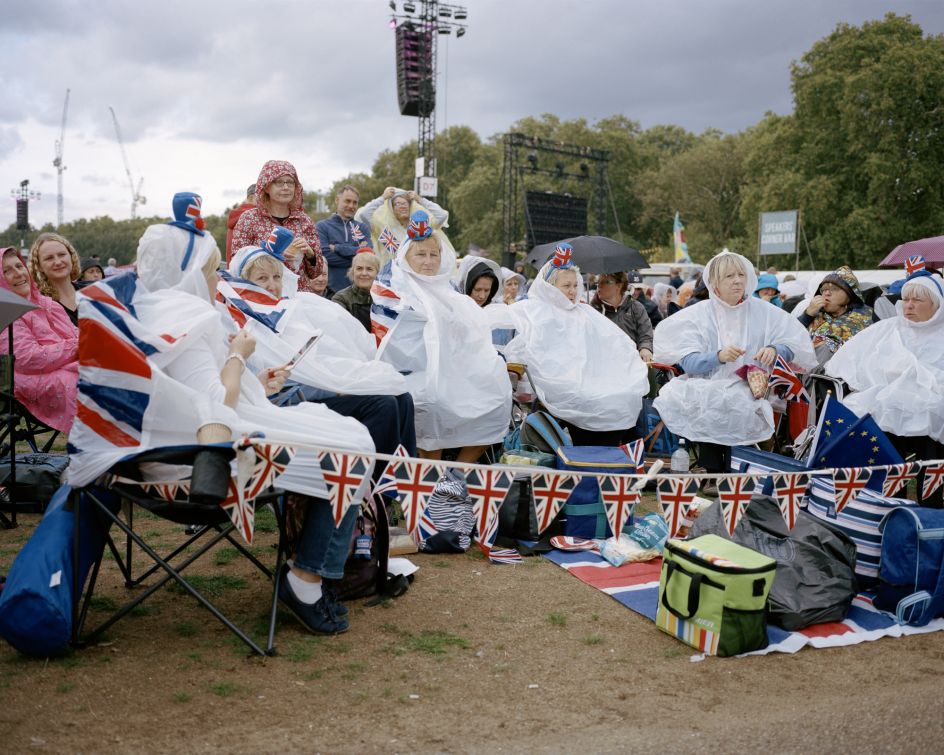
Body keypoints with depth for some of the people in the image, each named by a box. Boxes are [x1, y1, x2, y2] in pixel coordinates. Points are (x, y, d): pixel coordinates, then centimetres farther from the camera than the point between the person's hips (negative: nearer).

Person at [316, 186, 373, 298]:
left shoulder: (363, 228, 14)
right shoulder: (322, 226, 5)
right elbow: (325, 255, -10)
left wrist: (337, 248, -8)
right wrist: (357, 252, -6)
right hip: (332, 291, -2)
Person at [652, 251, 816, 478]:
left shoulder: (763, 311, 10)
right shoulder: (697, 313, 7)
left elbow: (798, 343, 6)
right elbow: (688, 363, -4)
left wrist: (775, 350, -16)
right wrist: (719, 356, -23)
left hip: (750, 390, 0)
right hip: (707, 389, 0)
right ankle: (712, 477, -9)